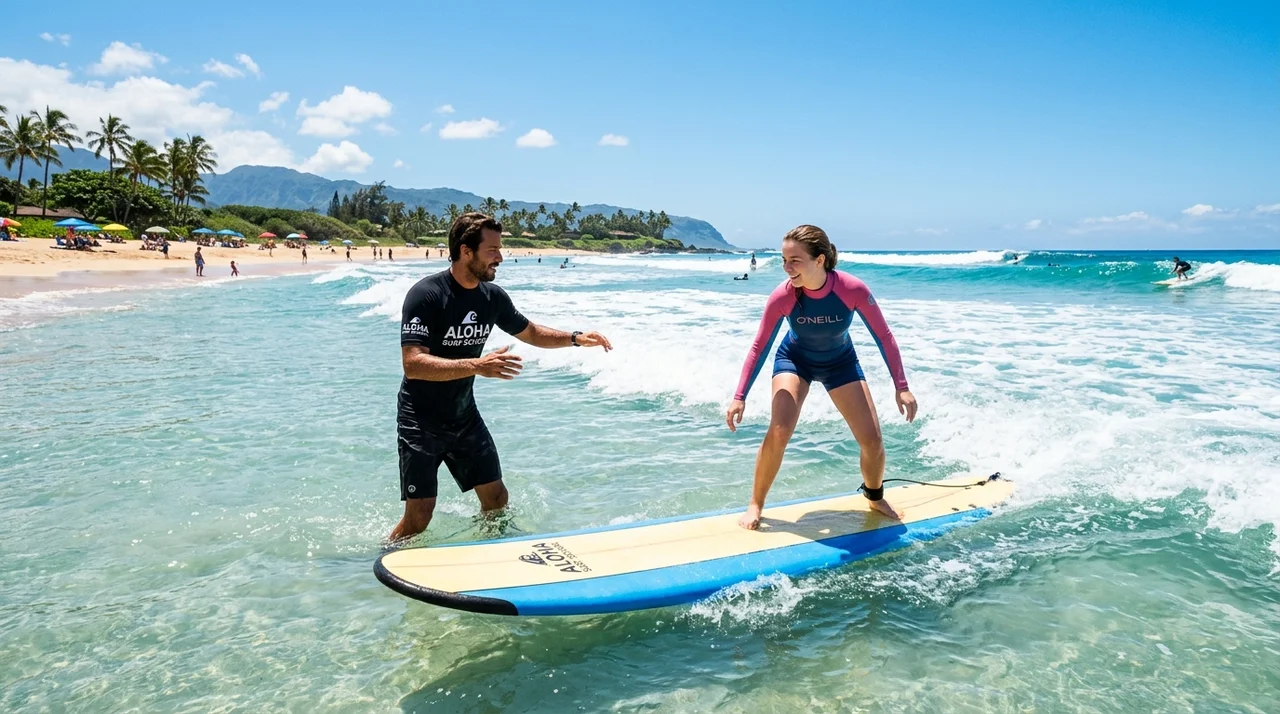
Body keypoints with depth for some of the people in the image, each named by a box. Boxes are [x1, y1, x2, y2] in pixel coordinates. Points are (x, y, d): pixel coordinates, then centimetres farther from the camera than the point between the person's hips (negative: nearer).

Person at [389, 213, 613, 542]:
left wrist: (576, 338, 2)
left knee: (496, 498, 9)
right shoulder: (426, 295, -21)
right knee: (419, 517, -5)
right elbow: (412, 364, -30)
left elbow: (530, 332, 16)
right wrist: (477, 366, -40)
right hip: (421, 421, -6)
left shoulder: (493, 296, -1)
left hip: (464, 414, 6)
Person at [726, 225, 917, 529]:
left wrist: (901, 387, -19)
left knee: (872, 440, -2)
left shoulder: (853, 290, -33)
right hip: (794, 358, -1)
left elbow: (883, 336, -19)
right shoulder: (782, 297, -31)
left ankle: (875, 497, 30)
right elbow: (759, 347, -19)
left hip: (840, 362, 1)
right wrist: (740, 397, -20)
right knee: (778, 433, -21)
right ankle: (755, 504, 0)